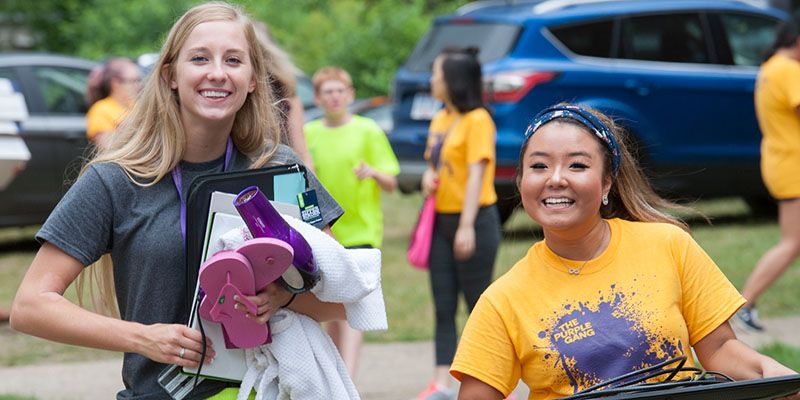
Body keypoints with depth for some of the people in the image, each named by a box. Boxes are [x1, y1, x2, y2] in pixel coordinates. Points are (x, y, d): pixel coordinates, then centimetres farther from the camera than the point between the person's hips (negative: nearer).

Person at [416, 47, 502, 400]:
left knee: (478, 305, -1)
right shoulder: (439, 120, 13)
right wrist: (428, 176, 1)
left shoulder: (477, 120, -11)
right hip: (442, 220, 8)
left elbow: (476, 173, -17)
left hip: (474, 220, -8)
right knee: (443, 307, 4)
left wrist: (467, 226, -22)